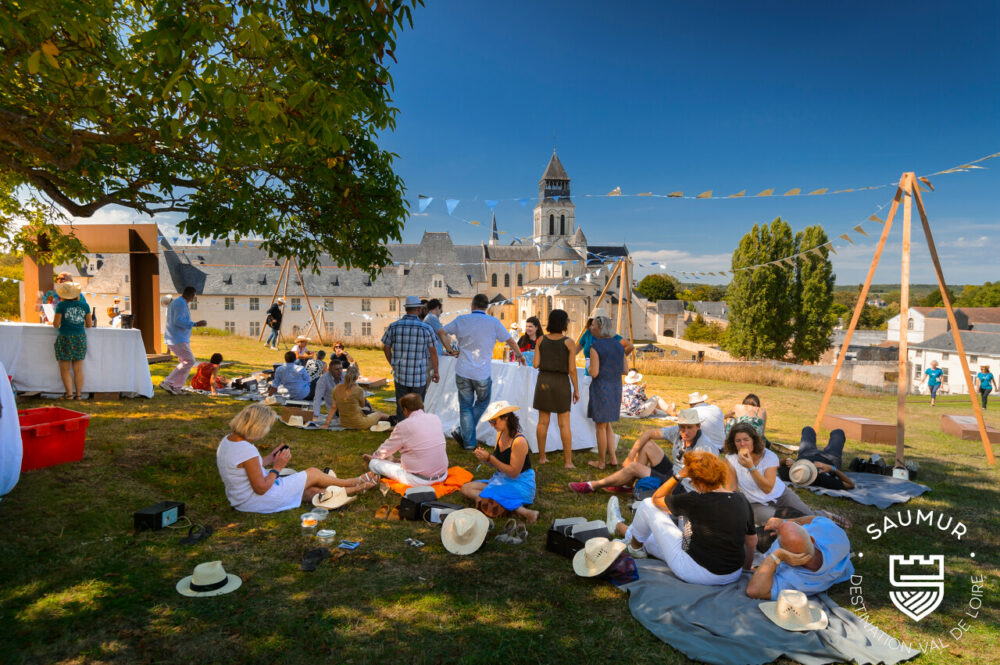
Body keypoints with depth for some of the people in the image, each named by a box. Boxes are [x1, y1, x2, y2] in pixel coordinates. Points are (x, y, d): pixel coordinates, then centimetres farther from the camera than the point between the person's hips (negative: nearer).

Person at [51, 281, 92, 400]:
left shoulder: (61, 305, -5)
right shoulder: (84, 305, 3)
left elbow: (56, 324, -5)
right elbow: (89, 324, 7)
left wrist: (54, 321, 16)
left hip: (65, 338, -3)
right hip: (80, 338, 3)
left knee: (65, 369, 5)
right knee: (78, 369, 7)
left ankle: (69, 393, 1)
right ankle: (78, 394, 8)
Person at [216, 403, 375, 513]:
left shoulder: (228, 439, 0)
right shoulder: (247, 450, -30)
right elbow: (261, 488, -26)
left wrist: (269, 459, 7)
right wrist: (277, 467, -14)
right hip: (257, 501, -9)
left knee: (311, 491, 17)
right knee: (313, 473, 6)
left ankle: (357, 489, 30)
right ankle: (355, 483, 30)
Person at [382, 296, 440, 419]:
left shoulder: (393, 326, -2)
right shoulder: (426, 328, -8)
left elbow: (385, 348, 6)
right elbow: (433, 352, -1)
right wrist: (435, 372, 10)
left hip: (400, 376, 2)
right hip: (419, 377, -2)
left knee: (401, 409, 12)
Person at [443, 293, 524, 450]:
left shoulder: (461, 320, 3)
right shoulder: (493, 322, -2)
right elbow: (510, 341, 8)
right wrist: (519, 355, 26)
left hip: (462, 372, 2)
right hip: (482, 374, -1)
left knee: (465, 406, 11)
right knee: (482, 402, 20)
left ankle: (469, 442, 11)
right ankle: (463, 433, 16)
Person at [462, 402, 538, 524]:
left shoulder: (519, 441, -21)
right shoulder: (500, 435, 5)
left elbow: (513, 472, -20)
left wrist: (489, 458, -21)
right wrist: (484, 458, -9)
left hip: (520, 484, -10)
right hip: (502, 480, 10)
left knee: (481, 499, -27)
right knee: (466, 489, -3)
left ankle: (522, 511, -21)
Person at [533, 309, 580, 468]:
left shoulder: (541, 340, -2)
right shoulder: (569, 342, -9)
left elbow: (536, 364, -3)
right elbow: (572, 369, -10)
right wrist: (576, 389, 0)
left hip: (543, 382, 3)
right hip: (561, 383, -2)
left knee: (543, 421, 10)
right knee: (564, 424, 3)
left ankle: (542, 457, 17)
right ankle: (568, 461, 4)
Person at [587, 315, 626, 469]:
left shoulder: (595, 346, -14)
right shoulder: (619, 346, 6)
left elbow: (594, 372, -19)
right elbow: (624, 370, 9)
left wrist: (590, 368, 2)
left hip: (601, 388, -6)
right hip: (616, 388, 6)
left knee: (601, 426, 5)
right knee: (607, 424, 20)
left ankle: (601, 462, 16)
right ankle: (613, 458, 16)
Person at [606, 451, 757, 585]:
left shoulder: (696, 502, -21)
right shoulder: (742, 501, -4)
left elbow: (656, 499, -4)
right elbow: (752, 542, 10)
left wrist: (679, 475, -4)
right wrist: (745, 567, 27)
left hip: (696, 573, -7)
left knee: (648, 505, 7)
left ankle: (635, 547, 35)